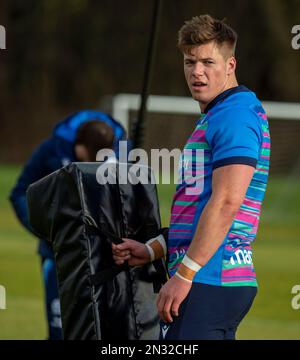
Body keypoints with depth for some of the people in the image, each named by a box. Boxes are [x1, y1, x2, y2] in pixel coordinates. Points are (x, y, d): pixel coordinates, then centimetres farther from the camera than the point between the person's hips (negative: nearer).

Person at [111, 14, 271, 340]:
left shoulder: (235, 115, -11)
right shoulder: (212, 118, 22)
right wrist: (151, 251, 20)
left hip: (210, 282, -10)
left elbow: (226, 203, -20)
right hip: (216, 281, 10)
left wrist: (183, 275, -20)